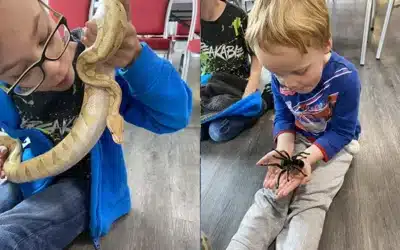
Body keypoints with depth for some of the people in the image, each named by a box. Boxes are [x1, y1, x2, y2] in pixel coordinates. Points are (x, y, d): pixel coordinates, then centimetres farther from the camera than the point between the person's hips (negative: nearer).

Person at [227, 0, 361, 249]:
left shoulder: (345, 78, -29)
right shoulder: (280, 76, -16)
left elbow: (340, 132, -19)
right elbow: (283, 118, -2)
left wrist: (308, 158, -34)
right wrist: (284, 151, -22)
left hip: (336, 143, -2)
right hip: (297, 138, 3)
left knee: (310, 203, -21)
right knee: (270, 196, -13)